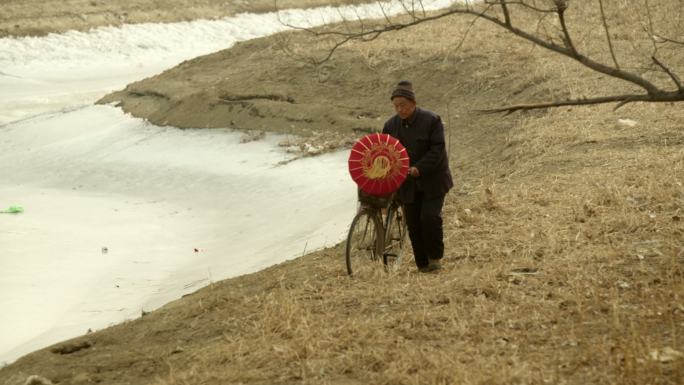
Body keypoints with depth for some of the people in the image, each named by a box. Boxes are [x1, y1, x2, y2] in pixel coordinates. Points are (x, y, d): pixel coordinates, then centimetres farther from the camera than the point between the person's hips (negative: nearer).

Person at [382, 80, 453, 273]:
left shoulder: (431, 120, -10)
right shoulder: (391, 125, 4)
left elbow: (437, 149, -15)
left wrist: (419, 168, -26)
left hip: (432, 181, -4)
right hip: (408, 184, 4)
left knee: (430, 217, -18)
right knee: (413, 225, 3)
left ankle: (435, 257, 4)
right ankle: (423, 266, 13)